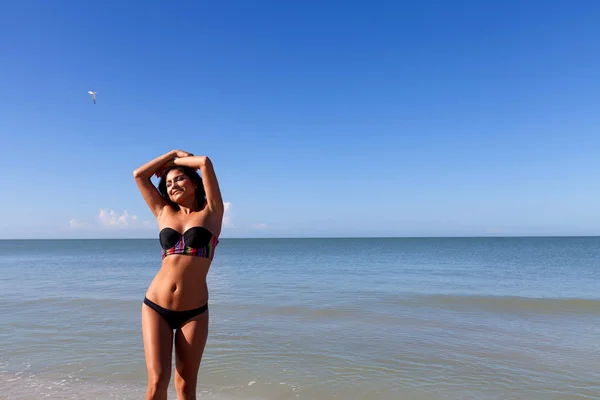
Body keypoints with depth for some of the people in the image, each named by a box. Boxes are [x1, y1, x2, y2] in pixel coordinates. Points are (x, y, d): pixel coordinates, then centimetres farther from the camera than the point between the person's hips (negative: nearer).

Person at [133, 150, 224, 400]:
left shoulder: (211, 212, 3)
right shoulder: (164, 213, 11)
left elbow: (205, 162, -5)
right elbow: (139, 175, 15)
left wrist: (177, 159, 12)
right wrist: (172, 153, 20)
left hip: (193, 313, -1)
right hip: (156, 307, 2)